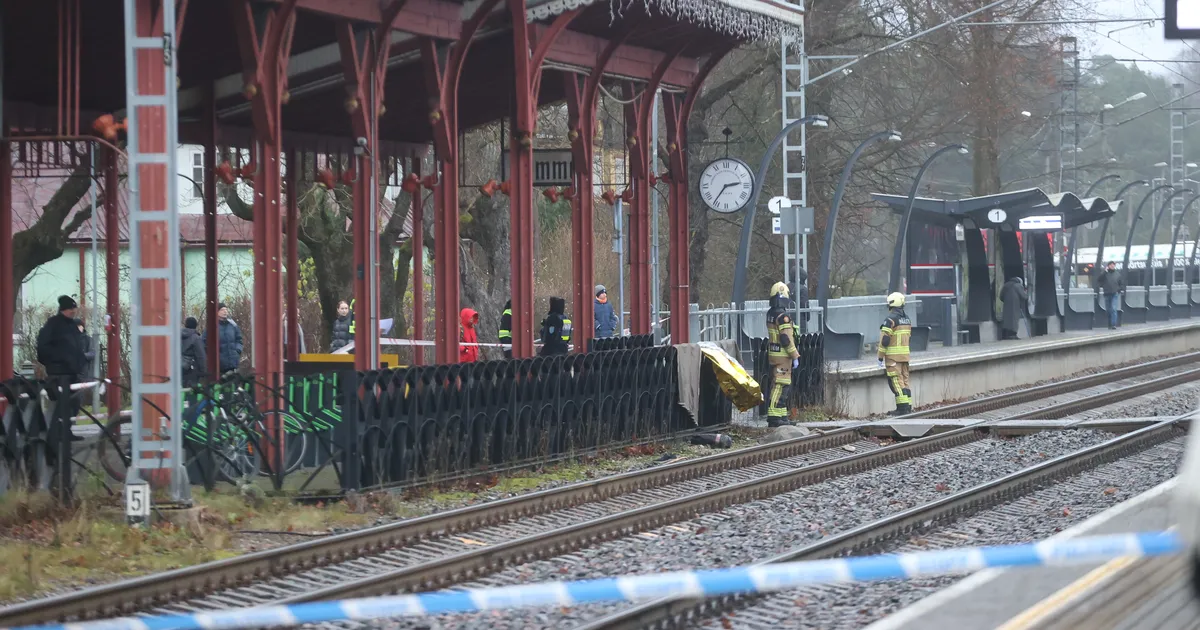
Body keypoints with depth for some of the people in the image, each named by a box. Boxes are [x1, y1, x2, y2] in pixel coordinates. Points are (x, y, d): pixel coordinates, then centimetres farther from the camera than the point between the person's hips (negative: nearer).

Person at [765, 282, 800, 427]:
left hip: (773, 354, 10)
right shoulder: (783, 315, -17)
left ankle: (782, 415, 22)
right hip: (782, 355, -10)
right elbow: (786, 339, -21)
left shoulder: (770, 314, 12)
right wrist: (795, 356, -14)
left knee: (777, 384, 15)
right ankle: (775, 416, -10)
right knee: (781, 385, -8)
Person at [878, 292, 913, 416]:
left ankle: (902, 407, -11)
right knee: (904, 380, 12)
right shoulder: (907, 319, 13)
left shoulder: (890, 319, -12)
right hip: (905, 355, 8)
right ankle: (908, 406, 12)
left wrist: (880, 357, -10)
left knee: (896, 381, -6)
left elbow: (884, 340, -15)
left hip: (893, 355, -8)